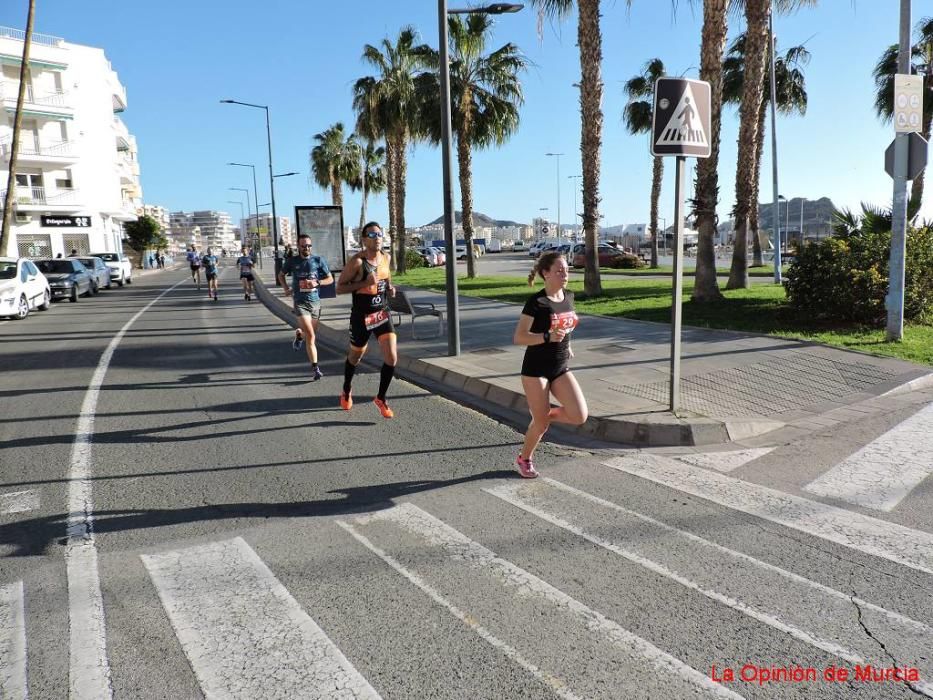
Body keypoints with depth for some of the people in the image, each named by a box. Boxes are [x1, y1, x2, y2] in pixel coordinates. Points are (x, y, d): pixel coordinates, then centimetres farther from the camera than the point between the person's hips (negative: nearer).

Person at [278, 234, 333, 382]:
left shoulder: (319, 260, -1)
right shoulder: (292, 261, 0)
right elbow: (280, 275, 17)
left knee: (311, 333, 18)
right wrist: (286, 288, 1)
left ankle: (299, 334, 55)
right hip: (300, 302, -2)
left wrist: (317, 282, -15)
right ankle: (315, 368, -11)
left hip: (315, 301, 3)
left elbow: (330, 279, 3)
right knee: (310, 336, -15)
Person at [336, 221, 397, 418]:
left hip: (383, 314, 4)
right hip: (361, 317, -4)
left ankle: (381, 398, 13)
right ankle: (346, 391, 45)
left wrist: (390, 287, 1)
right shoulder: (357, 261, -18)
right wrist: (364, 283, -27)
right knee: (355, 357, 17)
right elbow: (339, 288, -16)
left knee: (391, 359, -8)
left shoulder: (385, 257, 2)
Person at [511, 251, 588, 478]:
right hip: (536, 369, -6)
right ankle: (524, 458, 31)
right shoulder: (536, 302, -16)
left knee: (579, 416, -8)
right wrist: (548, 337, -29)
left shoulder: (569, 296, 3)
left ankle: (543, 415, 21)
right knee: (541, 424, 3)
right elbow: (518, 337, -18)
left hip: (561, 368, 6)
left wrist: (567, 345, 11)